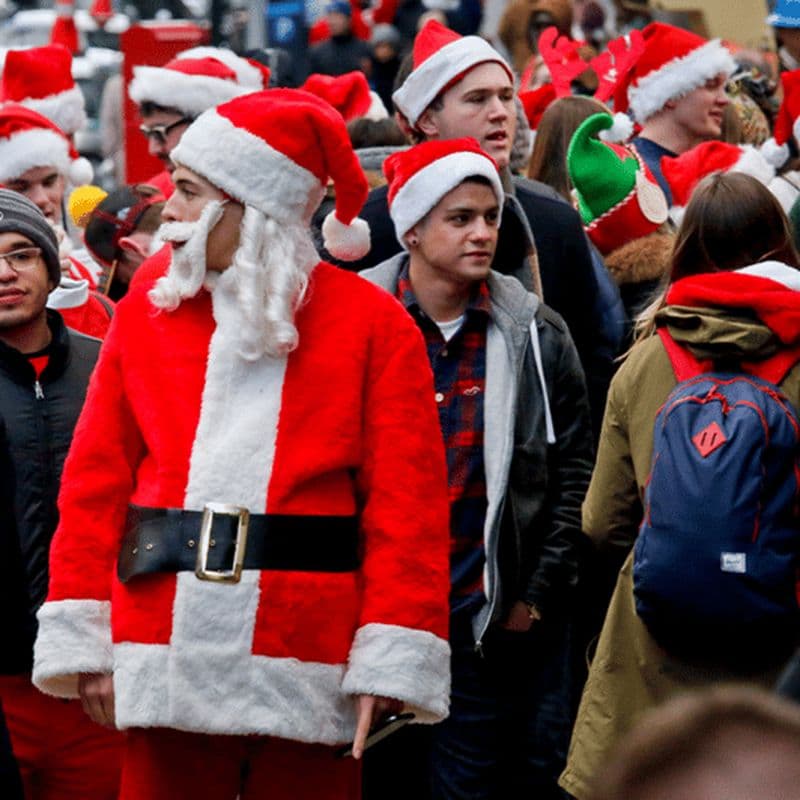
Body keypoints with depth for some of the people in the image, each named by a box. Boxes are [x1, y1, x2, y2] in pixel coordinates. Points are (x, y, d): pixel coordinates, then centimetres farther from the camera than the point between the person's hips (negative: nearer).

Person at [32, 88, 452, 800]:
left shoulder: (374, 325, 0)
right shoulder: (145, 314, 10)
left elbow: (406, 501, -4)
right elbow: (95, 485, 8)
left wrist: (390, 662, -11)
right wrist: (82, 637, 1)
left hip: (307, 677, -2)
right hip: (167, 672, 3)